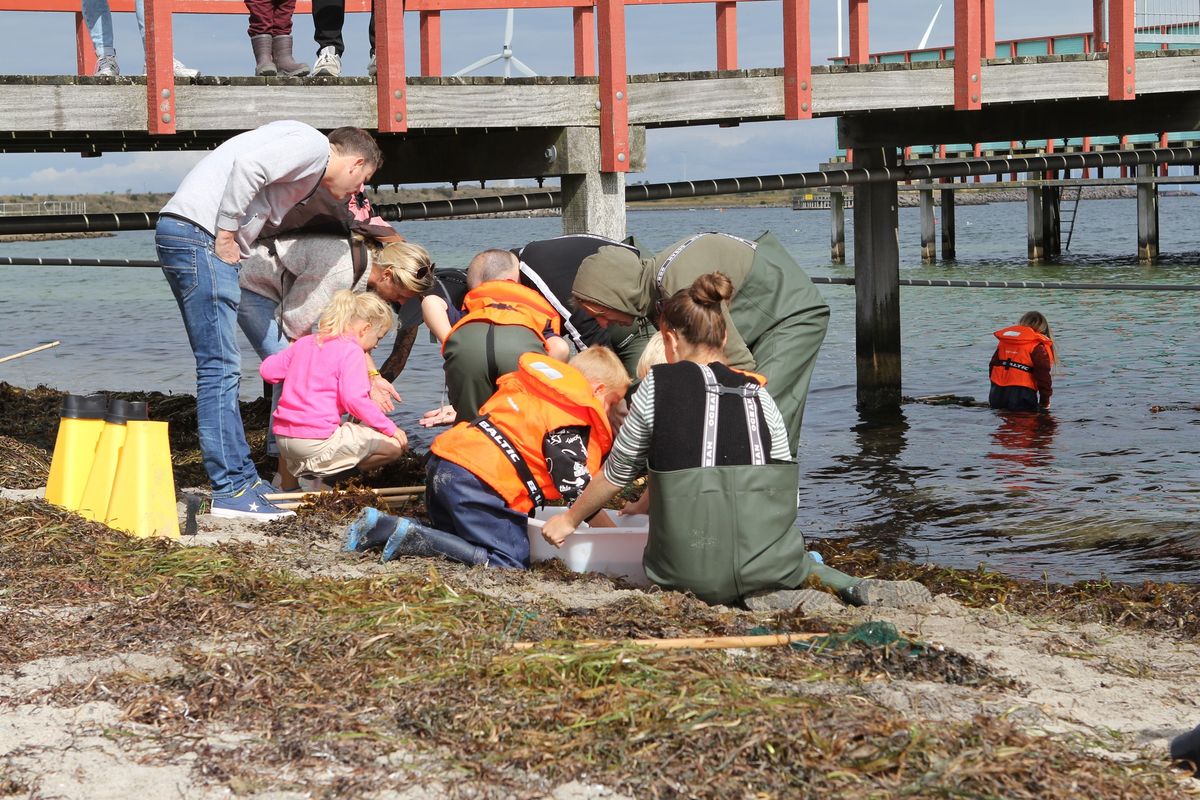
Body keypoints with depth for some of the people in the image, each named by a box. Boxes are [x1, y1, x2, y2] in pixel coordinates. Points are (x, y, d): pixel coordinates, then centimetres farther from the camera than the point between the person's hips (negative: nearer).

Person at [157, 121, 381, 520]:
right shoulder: (314, 144, -2)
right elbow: (248, 165, -18)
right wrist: (226, 234, -15)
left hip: (180, 236, 10)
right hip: (199, 236, -10)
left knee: (221, 367, 14)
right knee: (220, 367, -9)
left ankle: (241, 477, 20)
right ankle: (231, 489, -7)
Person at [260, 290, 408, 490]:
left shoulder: (305, 342, 15)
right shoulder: (351, 351, -8)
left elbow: (267, 370, 16)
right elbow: (355, 399, -18)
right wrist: (390, 428, -10)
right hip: (317, 442, -9)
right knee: (395, 445, -3)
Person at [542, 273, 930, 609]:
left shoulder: (659, 383, 3)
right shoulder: (759, 394, 11)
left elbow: (616, 472, 11)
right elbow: (783, 484, 13)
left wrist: (570, 520, 29)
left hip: (691, 572, -3)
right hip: (767, 564, 3)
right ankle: (857, 588, 4)